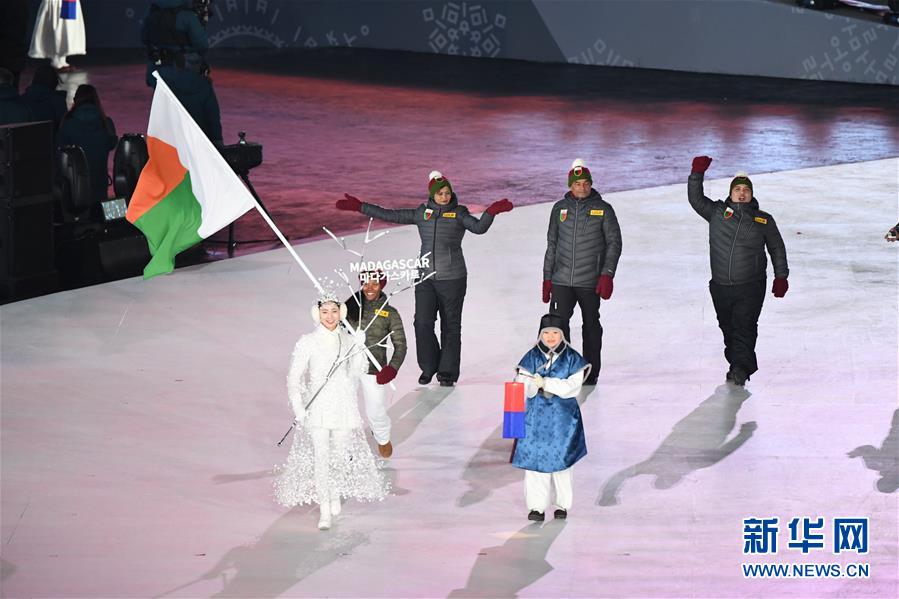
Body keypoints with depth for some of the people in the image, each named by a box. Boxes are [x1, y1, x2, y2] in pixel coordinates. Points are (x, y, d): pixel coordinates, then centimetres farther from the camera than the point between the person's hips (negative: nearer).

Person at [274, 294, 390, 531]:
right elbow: (294, 377, -7)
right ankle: (324, 510, -1)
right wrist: (298, 408, -16)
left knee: (340, 453, 11)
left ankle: (335, 495, 36)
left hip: (343, 406, 3)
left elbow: (356, 372, -3)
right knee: (320, 455, -7)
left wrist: (358, 349, -17)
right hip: (317, 407, -3)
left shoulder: (348, 340, 4)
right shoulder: (308, 342, -7)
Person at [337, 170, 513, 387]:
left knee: (451, 325, 3)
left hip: (452, 279, -2)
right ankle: (429, 367, 14)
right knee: (423, 323, -5)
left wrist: (491, 212, -37)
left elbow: (478, 227, -18)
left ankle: (447, 372, 13)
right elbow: (390, 215, 11)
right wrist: (359, 207, 10)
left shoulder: (458, 213, -1)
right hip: (425, 277, 2)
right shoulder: (422, 213, 8)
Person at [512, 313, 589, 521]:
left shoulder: (571, 358, -1)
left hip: (562, 415, -1)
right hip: (536, 413, 1)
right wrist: (534, 384, -24)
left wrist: (546, 383, -18)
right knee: (534, 457, -2)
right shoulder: (532, 357, 2)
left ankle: (563, 504, 21)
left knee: (561, 459, 6)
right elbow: (522, 385, -1)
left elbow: (573, 386, -10)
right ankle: (537, 506, 6)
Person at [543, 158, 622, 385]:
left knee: (591, 326, 8)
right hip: (561, 280, 2)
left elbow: (614, 243, 1)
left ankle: (590, 374, 19)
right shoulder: (560, 208, 8)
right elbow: (552, 244, 15)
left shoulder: (602, 209, 0)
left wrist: (607, 274, -9)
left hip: (590, 281, -2)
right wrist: (547, 277, 12)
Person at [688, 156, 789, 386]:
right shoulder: (717, 212, 9)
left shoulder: (764, 220, 7)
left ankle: (741, 368, -19)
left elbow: (777, 248, 14)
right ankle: (737, 364, 24)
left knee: (744, 327, -14)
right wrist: (697, 174, -11)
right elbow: (696, 199, 2)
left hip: (751, 287, -2)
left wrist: (781, 277, 8)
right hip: (720, 287, 2)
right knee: (728, 329, 10)